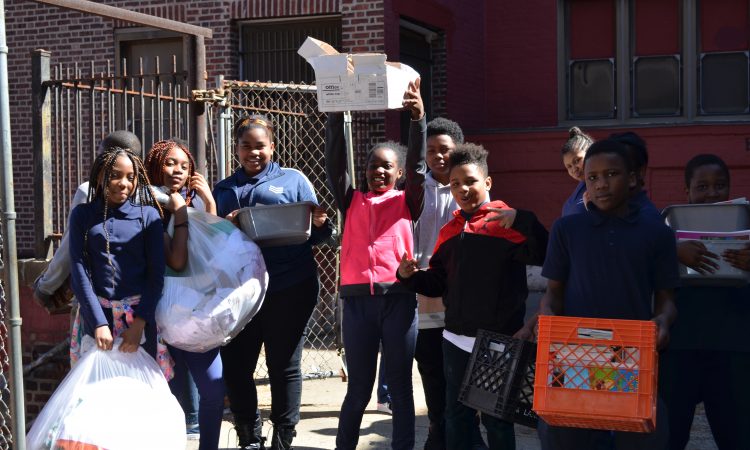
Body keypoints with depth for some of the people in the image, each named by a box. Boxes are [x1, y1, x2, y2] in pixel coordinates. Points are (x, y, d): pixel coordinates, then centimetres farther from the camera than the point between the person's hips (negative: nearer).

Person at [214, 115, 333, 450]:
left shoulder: (293, 180, 8)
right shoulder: (224, 189, 17)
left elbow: (313, 236, 6)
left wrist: (320, 224, -17)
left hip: (289, 288, -3)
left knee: (284, 367, 4)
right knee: (235, 366, 4)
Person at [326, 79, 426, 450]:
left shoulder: (407, 202, 8)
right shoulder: (351, 201, 12)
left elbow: (417, 164, -5)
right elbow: (334, 162, 2)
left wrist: (418, 117, -19)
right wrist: (336, 113, -9)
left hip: (398, 298, -1)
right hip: (358, 299, 1)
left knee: (400, 384, 6)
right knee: (358, 387, 9)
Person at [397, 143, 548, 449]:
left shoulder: (506, 223, -9)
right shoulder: (449, 231, 10)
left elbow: (544, 256, -23)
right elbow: (438, 283, 16)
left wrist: (523, 220, -32)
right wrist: (409, 276, -1)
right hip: (456, 340, 6)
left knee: (498, 418, 8)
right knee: (456, 416, 16)